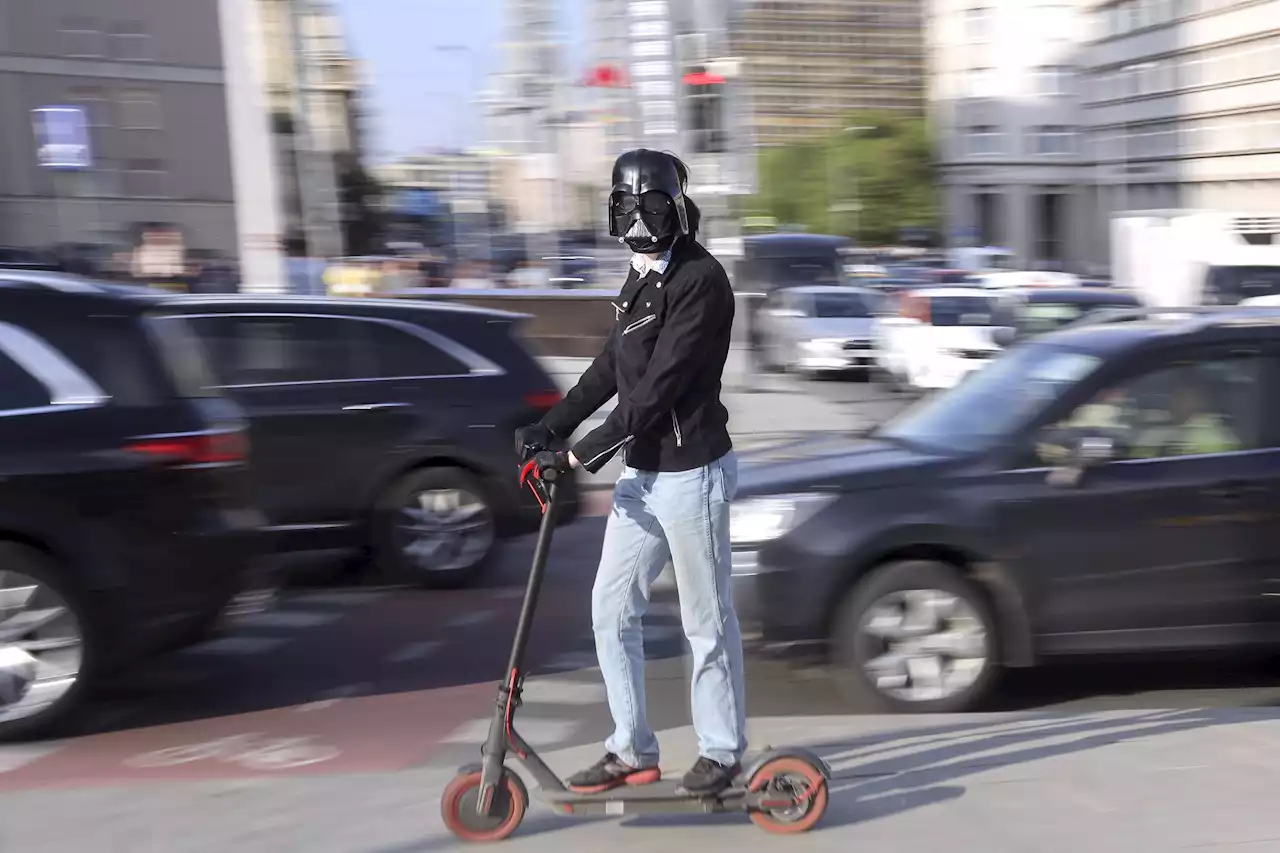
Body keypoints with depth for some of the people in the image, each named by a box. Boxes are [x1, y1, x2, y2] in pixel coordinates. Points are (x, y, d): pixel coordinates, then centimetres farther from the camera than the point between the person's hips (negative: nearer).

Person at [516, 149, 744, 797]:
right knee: (611, 609, 11)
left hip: (691, 472, -9)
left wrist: (582, 453, -21)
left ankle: (722, 750, 21)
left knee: (706, 619, 4)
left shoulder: (700, 280, -16)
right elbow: (610, 368, 17)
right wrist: (550, 427, 7)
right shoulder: (642, 279, 13)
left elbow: (658, 386, -22)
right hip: (642, 471, 9)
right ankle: (632, 751, 22)